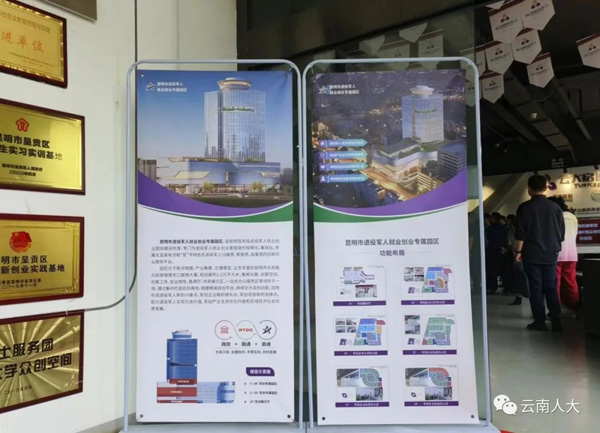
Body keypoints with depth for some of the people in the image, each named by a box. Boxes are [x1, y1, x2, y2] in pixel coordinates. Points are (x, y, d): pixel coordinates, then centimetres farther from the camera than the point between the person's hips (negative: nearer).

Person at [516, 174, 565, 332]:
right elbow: (561, 233, 8)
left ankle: (540, 322, 4)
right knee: (551, 288, 9)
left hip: (532, 254, -3)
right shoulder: (555, 207, 3)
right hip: (551, 255, 3)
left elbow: (520, 233, -9)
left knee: (535, 288, 2)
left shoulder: (525, 207, -7)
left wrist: (519, 251, 0)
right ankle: (556, 322, 7)